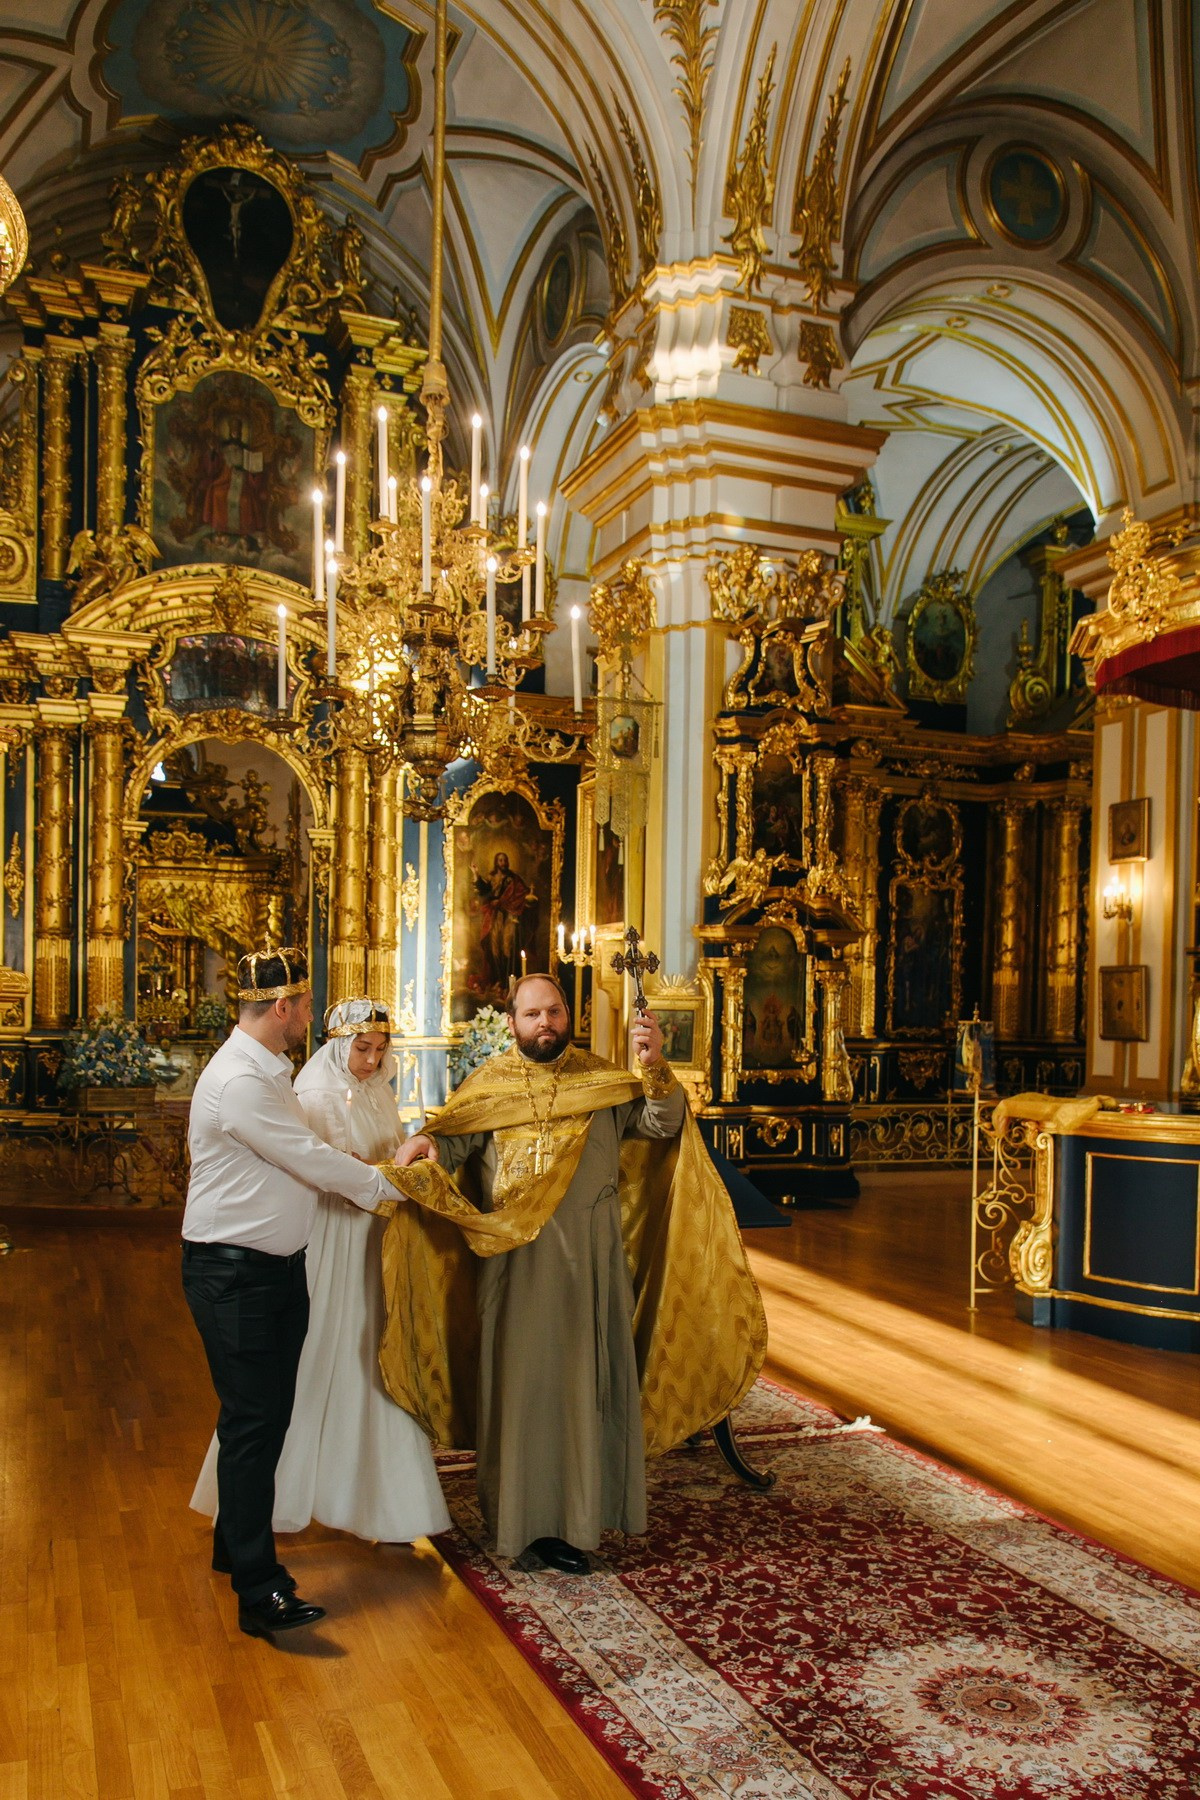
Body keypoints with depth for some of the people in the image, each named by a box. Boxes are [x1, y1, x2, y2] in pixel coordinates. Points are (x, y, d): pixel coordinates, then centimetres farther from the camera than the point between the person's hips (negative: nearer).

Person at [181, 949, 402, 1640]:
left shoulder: (271, 1071, 11)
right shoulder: (238, 1081, -22)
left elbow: (304, 1155, 13)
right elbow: (314, 1162, -20)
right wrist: (387, 1183, -6)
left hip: (280, 1268, 10)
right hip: (234, 1274, -9)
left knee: (269, 1416, 17)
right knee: (252, 1422, -6)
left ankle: (237, 1545, 34)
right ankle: (259, 1593, 1)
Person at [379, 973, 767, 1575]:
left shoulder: (604, 1080, 4)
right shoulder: (488, 1084, 2)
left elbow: (662, 1125, -6)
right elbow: (454, 1142, -6)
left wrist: (655, 1068, -23)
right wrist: (425, 1145, -28)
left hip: (591, 1254, 1)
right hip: (517, 1255, -1)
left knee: (587, 1376, 9)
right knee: (525, 1376, 5)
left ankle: (583, 1503, 24)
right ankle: (533, 1519, 18)